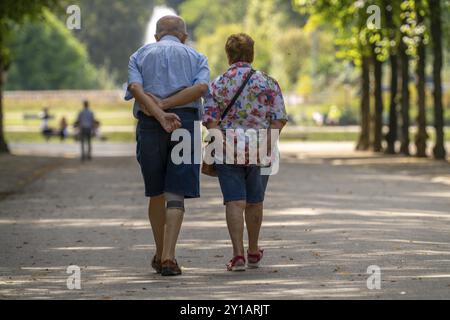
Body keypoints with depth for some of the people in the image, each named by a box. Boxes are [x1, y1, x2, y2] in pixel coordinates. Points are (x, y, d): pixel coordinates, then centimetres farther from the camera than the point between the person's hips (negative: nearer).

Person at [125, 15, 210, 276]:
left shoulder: (140, 56, 17)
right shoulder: (196, 57, 16)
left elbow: (135, 88, -4)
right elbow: (201, 88, -6)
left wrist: (160, 116, -13)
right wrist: (165, 105, -6)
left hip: (149, 125, 1)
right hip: (186, 122, -1)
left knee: (156, 193, 16)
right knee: (176, 194, -4)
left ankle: (161, 255, 25)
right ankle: (168, 258, -17)